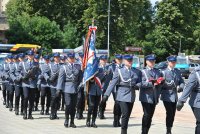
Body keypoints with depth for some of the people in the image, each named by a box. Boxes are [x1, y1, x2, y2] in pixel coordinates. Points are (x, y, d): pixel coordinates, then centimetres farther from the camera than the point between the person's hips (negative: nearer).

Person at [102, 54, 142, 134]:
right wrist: (106, 94, -10)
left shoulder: (137, 71, 11)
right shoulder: (119, 70, 1)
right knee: (125, 114, -14)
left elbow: (140, 82, 10)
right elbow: (112, 83, -3)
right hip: (122, 96, -4)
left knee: (128, 115, 8)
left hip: (131, 97, 4)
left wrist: (137, 86, -14)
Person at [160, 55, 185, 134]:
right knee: (169, 113, -12)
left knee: (173, 114, 9)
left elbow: (182, 82, 10)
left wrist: (180, 87, -11)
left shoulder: (178, 72, 11)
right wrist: (168, 85, -26)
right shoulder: (164, 72, -4)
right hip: (167, 96, -5)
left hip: (174, 96, 5)